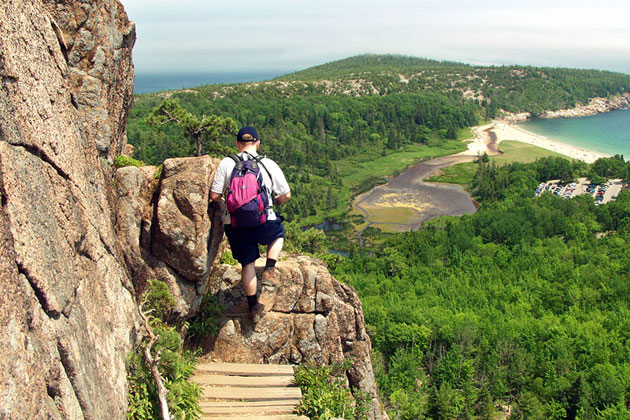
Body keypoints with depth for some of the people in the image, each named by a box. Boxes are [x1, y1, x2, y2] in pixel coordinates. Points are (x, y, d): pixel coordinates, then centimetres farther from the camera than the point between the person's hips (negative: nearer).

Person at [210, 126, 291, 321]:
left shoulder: (227, 164, -3)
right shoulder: (269, 164, -1)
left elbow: (214, 196, -2)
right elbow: (286, 195, 4)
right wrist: (277, 201, 27)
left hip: (235, 225, 1)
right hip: (264, 223, -1)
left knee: (247, 264, 19)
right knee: (279, 232, 33)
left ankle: (254, 306, 27)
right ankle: (269, 271, 21)